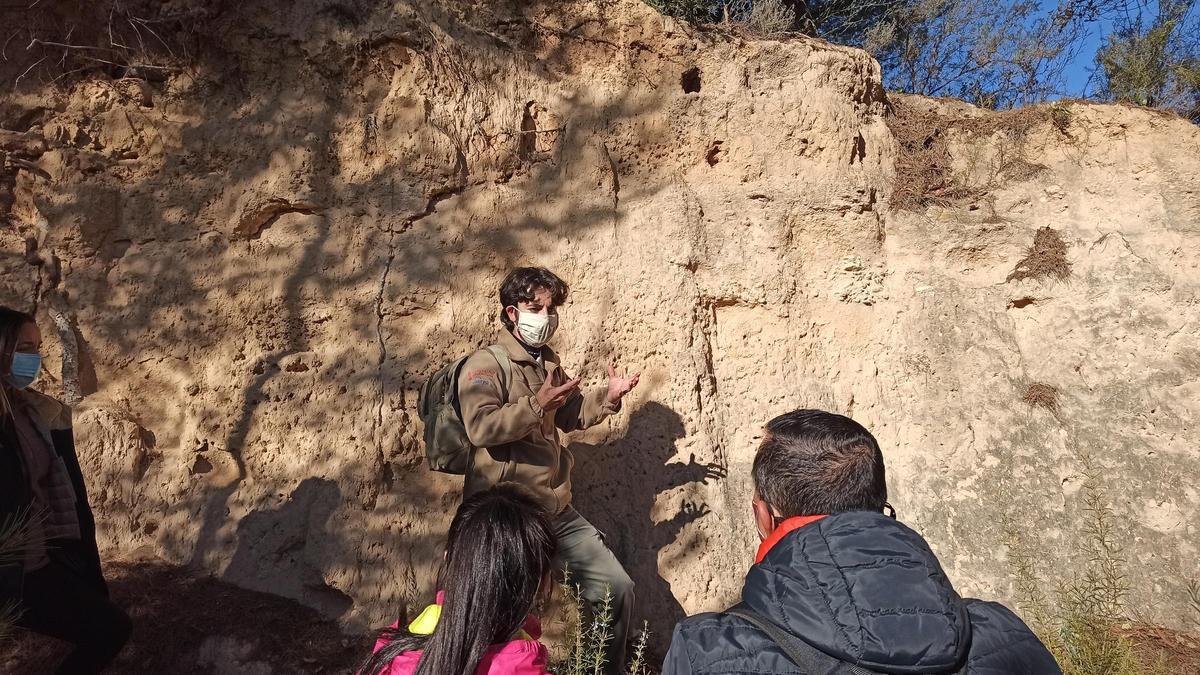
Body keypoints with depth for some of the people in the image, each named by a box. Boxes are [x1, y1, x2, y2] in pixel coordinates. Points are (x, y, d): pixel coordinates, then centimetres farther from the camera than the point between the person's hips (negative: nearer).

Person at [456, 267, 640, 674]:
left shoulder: (549, 362, 14)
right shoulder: (485, 364, -10)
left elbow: (570, 416, 26)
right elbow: (480, 428, -26)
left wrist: (607, 396, 11)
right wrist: (536, 404, -26)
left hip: (557, 513, 8)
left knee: (618, 588, 8)